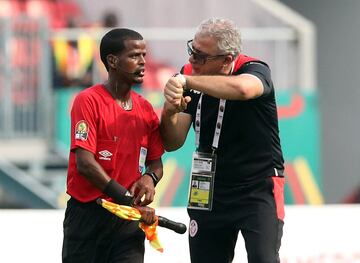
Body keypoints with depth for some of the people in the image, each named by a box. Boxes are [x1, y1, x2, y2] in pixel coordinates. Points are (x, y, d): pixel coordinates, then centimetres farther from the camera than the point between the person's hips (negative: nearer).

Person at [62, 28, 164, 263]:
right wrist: (126, 199, -22)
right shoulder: (89, 101, -9)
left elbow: (156, 162, 17)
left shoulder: (146, 109, 9)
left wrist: (150, 177, -8)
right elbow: (85, 163, -17)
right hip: (88, 214, -4)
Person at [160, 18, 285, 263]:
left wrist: (185, 81, -42)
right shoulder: (190, 75, -1)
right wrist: (169, 113, -23)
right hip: (210, 193, 5)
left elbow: (242, 89, -43)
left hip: (259, 187, -5)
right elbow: (173, 143, -1)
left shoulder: (255, 70, -15)